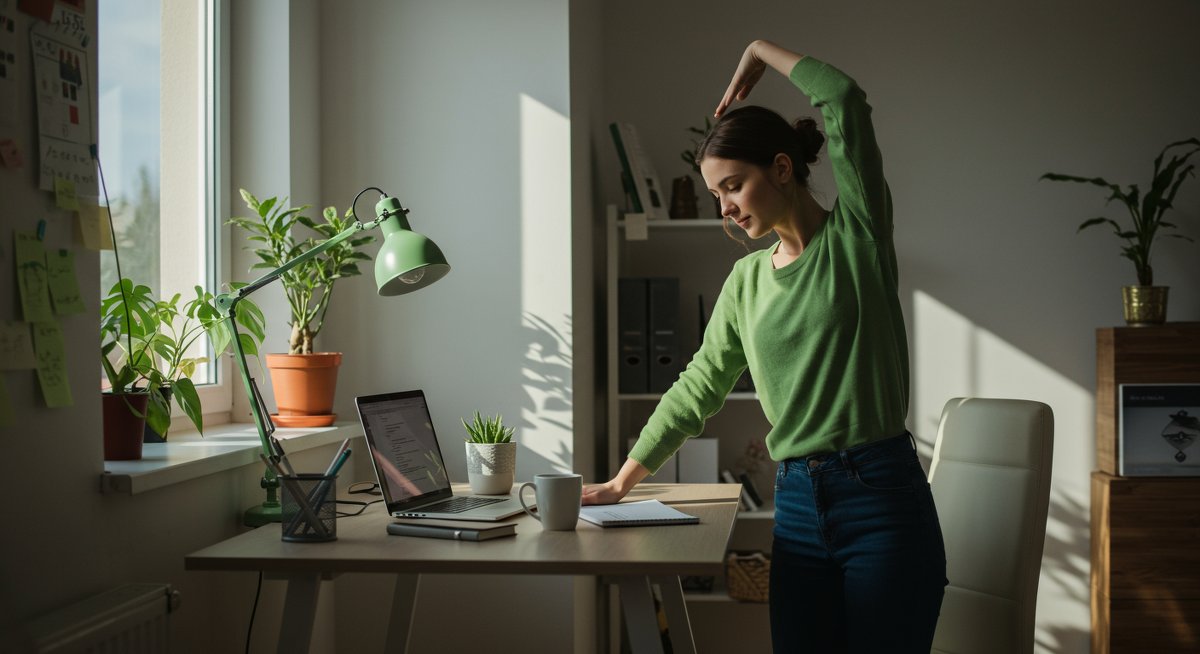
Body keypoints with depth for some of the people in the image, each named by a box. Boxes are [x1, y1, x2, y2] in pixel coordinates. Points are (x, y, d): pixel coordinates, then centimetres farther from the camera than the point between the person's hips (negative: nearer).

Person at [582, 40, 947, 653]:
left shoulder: (855, 234, -3)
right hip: (797, 506, 5)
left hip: (882, 498, -5)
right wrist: (623, 481, 18)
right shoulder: (747, 278, 13)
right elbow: (699, 386, 18)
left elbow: (845, 101, -15)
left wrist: (761, 53, 0)